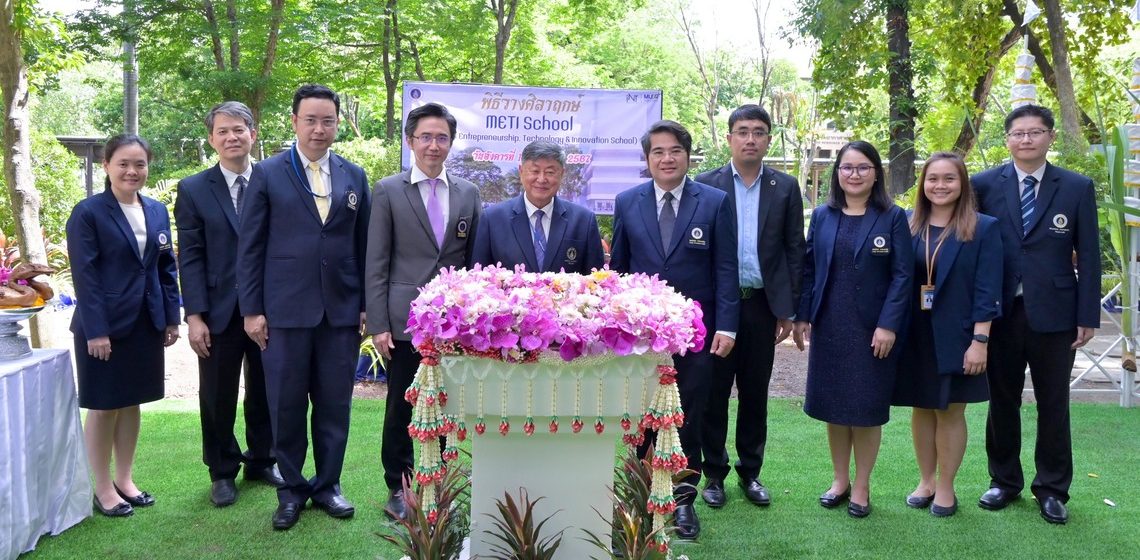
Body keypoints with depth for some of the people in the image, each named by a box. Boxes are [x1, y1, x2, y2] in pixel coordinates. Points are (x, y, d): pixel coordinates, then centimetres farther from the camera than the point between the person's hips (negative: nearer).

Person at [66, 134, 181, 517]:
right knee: (104, 407, 5)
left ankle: (125, 479, 26)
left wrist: (172, 317, 6)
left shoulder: (157, 211, 7)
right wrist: (96, 331, -17)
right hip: (105, 325, -5)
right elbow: (85, 276, -12)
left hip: (146, 324, 5)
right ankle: (103, 489, 17)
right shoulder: (88, 213, -9)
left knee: (132, 403, 14)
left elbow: (167, 268, 11)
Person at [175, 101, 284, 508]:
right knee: (218, 398, 10)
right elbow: (190, 257, -3)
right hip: (220, 313, -1)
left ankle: (261, 461, 33)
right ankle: (222, 472, 27)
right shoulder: (193, 190, 0)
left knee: (265, 391, 14)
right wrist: (194, 316, -10)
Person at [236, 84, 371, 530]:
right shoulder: (268, 175, 1)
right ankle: (291, 489, 21)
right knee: (286, 405, 6)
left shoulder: (354, 177, 9)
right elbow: (250, 247, 1)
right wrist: (252, 309, -4)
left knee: (334, 403, 8)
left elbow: (364, 245, 10)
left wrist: (368, 305, 6)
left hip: (342, 310, 2)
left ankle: (327, 484, 24)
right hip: (286, 310, -2)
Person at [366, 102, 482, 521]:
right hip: (406, 320, -2)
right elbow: (376, 263, -1)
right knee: (400, 408, 6)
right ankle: (398, 488, 21)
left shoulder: (468, 193, 8)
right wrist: (378, 324, -7)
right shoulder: (388, 191, 1)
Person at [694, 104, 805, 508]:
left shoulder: (785, 188, 5)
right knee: (713, 392, 6)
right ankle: (714, 473, 19)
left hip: (763, 304, 1)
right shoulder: (707, 184, 0)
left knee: (755, 393, 10)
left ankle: (750, 471, 24)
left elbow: (794, 249, 6)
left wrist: (790, 309, 2)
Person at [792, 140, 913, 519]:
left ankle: (861, 486, 19)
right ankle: (840, 479, 25)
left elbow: (902, 275, -7)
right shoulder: (822, 216, 6)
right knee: (833, 406, 10)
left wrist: (888, 325, -14)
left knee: (866, 408, 6)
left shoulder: (893, 217, -3)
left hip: (872, 329, -3)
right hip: (829, 327, 3)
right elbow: (808, 269, 7)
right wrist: (801, 316, 1)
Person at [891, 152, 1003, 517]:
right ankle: (925, 481, 25)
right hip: (915, 336, 3)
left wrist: (979, 341, -13)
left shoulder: (983, 229, -4)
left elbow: (987, 291, -8)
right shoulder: (908, 227, 4)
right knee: (921, 409, 11)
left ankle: (945, 488, 19)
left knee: (950, 412, 6)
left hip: (956, 337, -3)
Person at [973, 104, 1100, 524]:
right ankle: (1004, 481, 28)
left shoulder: (1077, 188, 0)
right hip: (1001, 312, 1)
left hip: (1054, 314, 0)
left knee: (1053, 406, 9)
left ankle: (1052, 489, 24)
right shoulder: (984, 185, 0)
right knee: (1002, 402, 12)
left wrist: (1088, 316, -3)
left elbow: (1088, 256, 0)